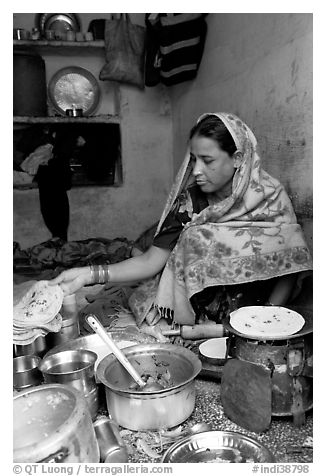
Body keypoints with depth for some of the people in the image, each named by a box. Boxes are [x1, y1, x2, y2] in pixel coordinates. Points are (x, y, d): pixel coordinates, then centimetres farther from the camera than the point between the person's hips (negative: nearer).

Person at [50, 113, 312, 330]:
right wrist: (91, 274, -20)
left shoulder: (271, 198, -8)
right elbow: (151, 261, -8)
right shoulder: (188, 201, -5)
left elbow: (288, 270, -4)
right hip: (192, 321, 0)